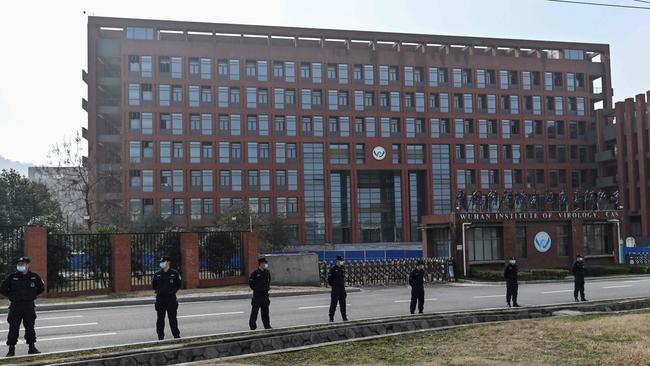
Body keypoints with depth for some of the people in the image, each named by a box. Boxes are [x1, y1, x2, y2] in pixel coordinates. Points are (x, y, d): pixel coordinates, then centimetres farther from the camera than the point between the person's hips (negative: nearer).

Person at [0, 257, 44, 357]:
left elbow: (41, 288, 15)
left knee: (30, 328, 7)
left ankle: (32, 348, 16)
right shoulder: (12, 277, -2)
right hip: (15, 306, -1)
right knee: (13, 328, 0)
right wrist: (11, 296, 6)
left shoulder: (34, 277, 1)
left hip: (29, 306, 1)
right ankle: (11, 349, 8)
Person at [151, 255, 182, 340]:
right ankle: (160, 337, 12)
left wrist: (172, 291, 8)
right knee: (160, 319, 4)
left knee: (172, 318, 3)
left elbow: (178, 285, 9)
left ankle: (176, 336, 13)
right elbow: (153, 285, 20)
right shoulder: (157, 274, 4)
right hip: (160, 299, 2)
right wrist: (158, 291, 13)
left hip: (171, 298, -2)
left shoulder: (174, 273, -2)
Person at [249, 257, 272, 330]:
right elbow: (250, 282, -5)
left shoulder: (267, 272, 7)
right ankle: (252, 325, 6)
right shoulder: (255, 273, -10)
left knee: (265, 310, 10)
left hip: (265, 293, 5)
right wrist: (254, 288, -2)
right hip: (257, 294, -5)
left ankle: (267, 325, 17)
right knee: (255, 310, -1)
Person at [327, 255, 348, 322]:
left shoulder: (343, 269, 10)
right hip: (335, 289, -6)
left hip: (342, 288, 6)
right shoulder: (333, 269, -8)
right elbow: (329, 279, -7)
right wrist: (332, 285, -7)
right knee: (333, 304, -3)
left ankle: (344, 317, 17)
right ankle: (331, 318, 2)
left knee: (343, 303, 10)